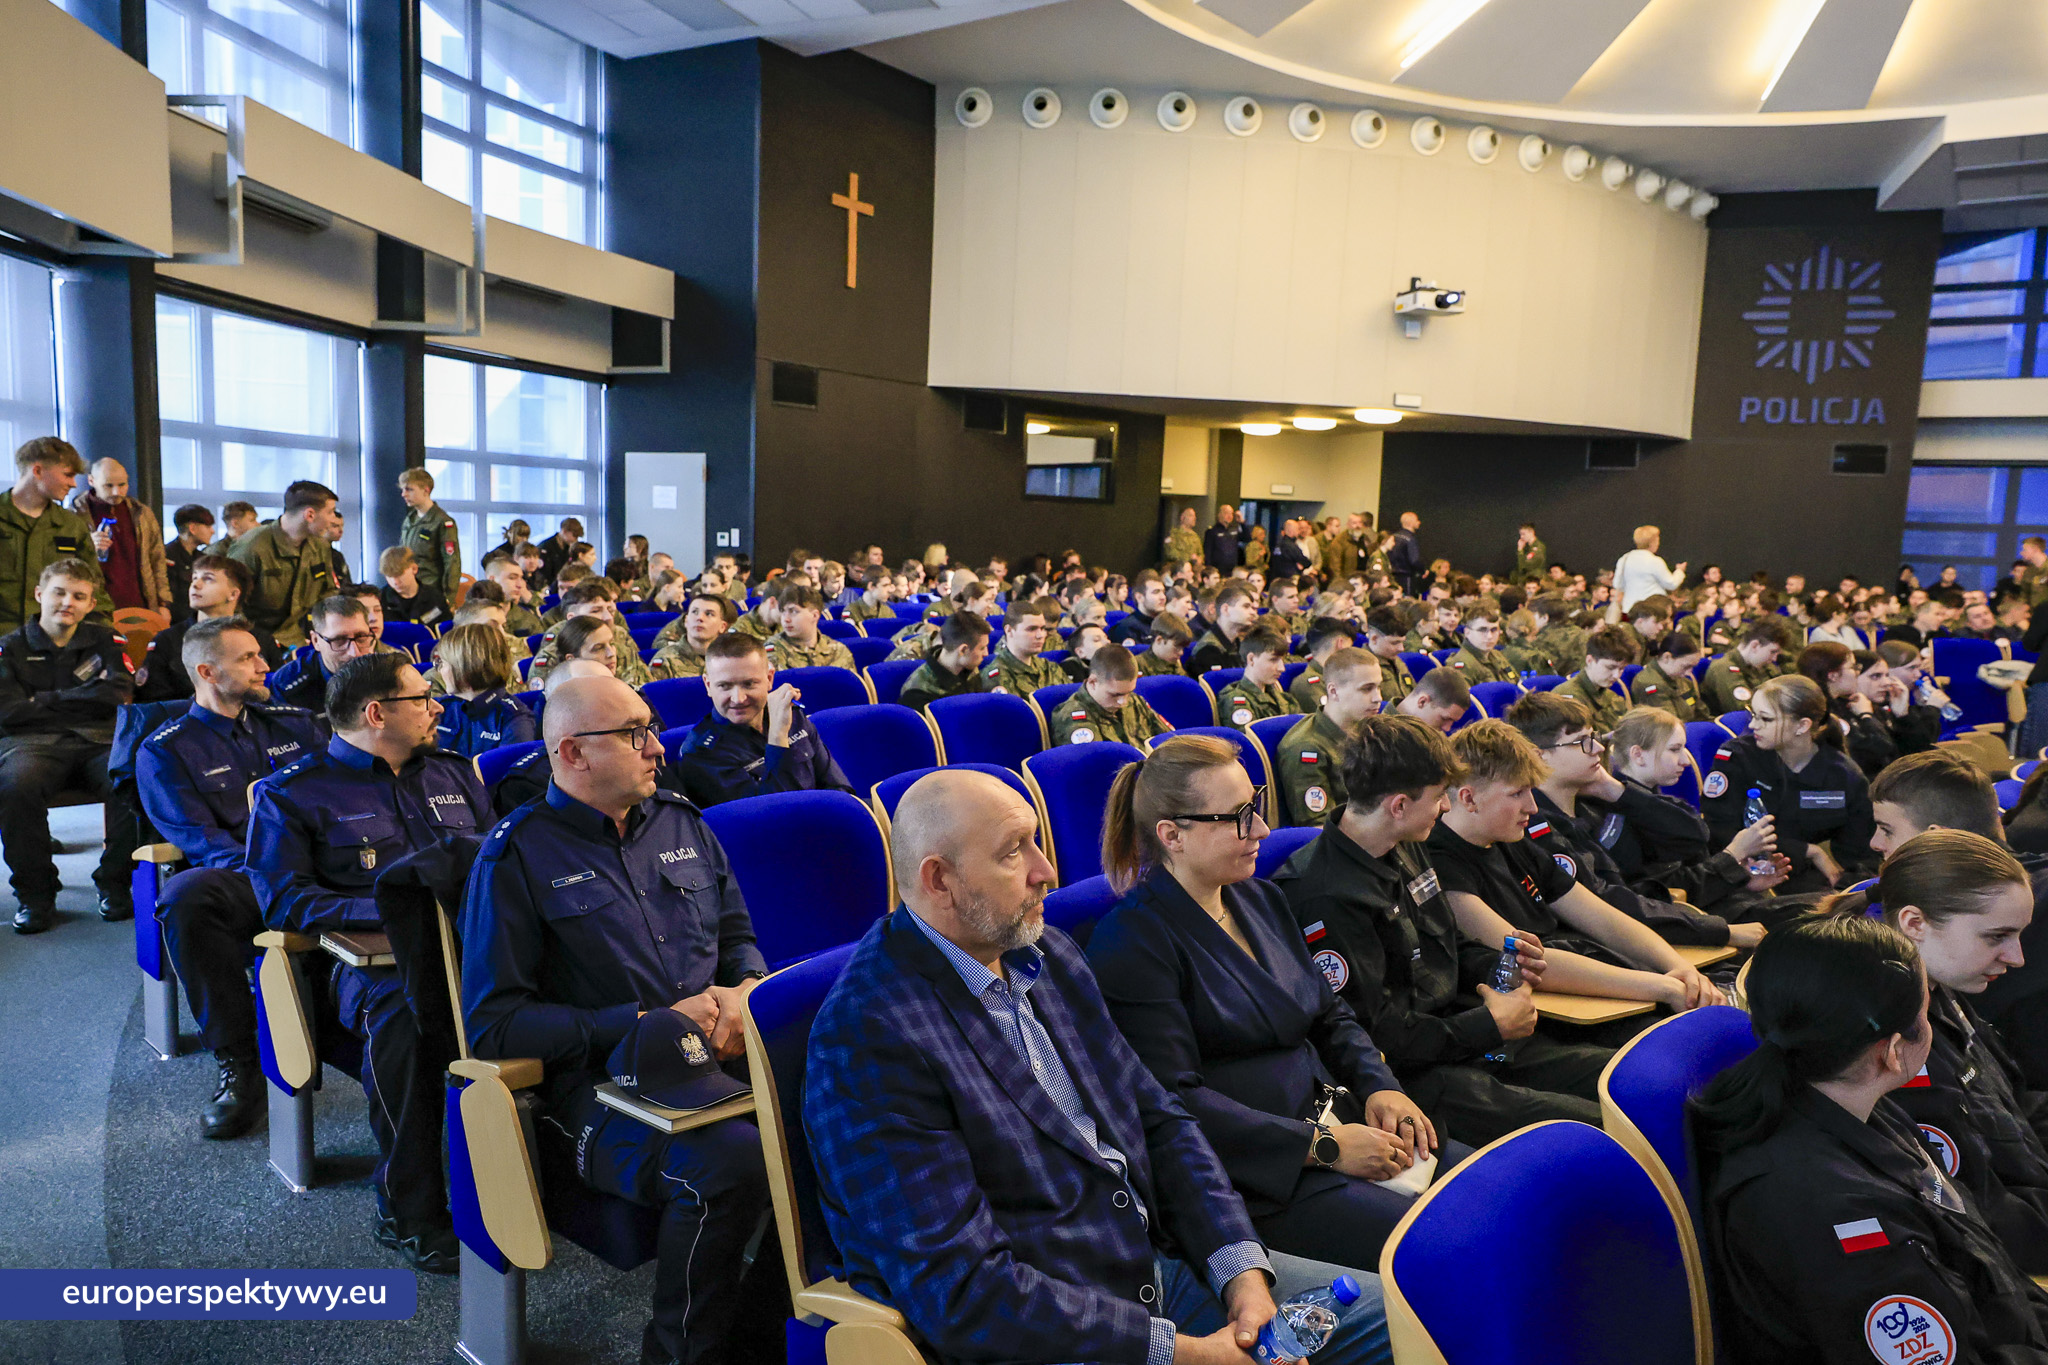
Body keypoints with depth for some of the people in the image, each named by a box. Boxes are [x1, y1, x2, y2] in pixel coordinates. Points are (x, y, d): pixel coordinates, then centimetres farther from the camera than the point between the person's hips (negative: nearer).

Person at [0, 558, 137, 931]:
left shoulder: (106, 641, 17)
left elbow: (118, 695, 0)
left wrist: (45, 700, 2)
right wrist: (85, 698, 1)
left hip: (99, 742, 0)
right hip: (32, 743, 0)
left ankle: (114, 882, -12)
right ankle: (34, 892, -17)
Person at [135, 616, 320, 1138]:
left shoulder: (293, 724, 21)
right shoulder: (164, 752, 10)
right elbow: (198, 837, -3)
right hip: (237, 877, -1)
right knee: (184, 897, -37)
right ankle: (238, 1062, -23)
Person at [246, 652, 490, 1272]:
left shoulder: (452, 772, 25)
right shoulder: (290, 793, 10)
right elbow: (283, 900, -1)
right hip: (374, 959, -3)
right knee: (401, 1010, -40)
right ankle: (410, 1213, -22)